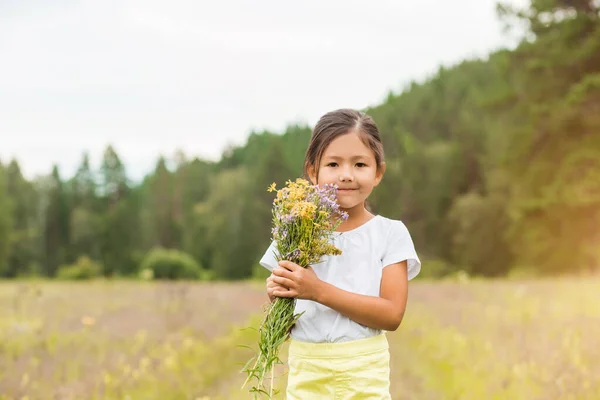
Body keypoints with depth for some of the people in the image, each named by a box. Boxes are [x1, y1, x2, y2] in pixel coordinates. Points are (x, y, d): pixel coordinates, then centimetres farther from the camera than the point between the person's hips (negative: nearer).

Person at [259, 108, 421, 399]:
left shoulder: (390, 233, -3)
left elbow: (392, 315, -12)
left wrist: (319, 291, -19)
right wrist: (278, 297, -15)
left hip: (363, 374, -2)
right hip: (305, 374, 2)